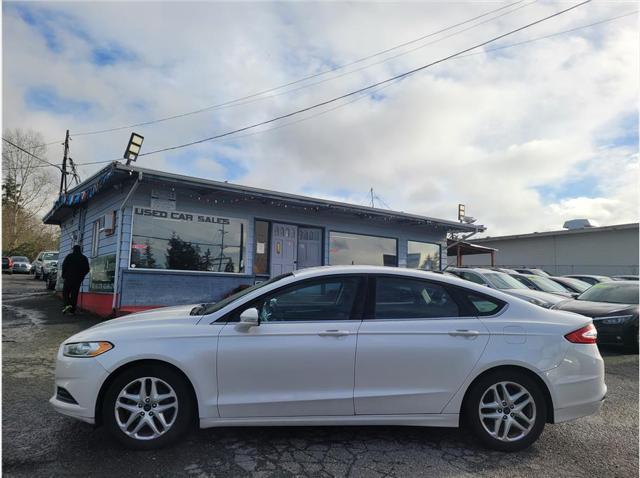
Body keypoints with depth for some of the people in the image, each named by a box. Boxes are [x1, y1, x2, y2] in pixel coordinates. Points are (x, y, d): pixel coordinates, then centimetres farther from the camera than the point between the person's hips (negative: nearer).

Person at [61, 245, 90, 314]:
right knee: (74, 294, 6)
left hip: (69, 277, -3)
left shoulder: (70, 256, -1)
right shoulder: (84, 258, 8)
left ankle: (67, 304, -18)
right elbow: (87, 269, 9)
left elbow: (64, 265, -6)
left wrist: (63, 274, 5)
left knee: (65, 292, 6)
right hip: (78, 279, 3)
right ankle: (72, 310, 5)